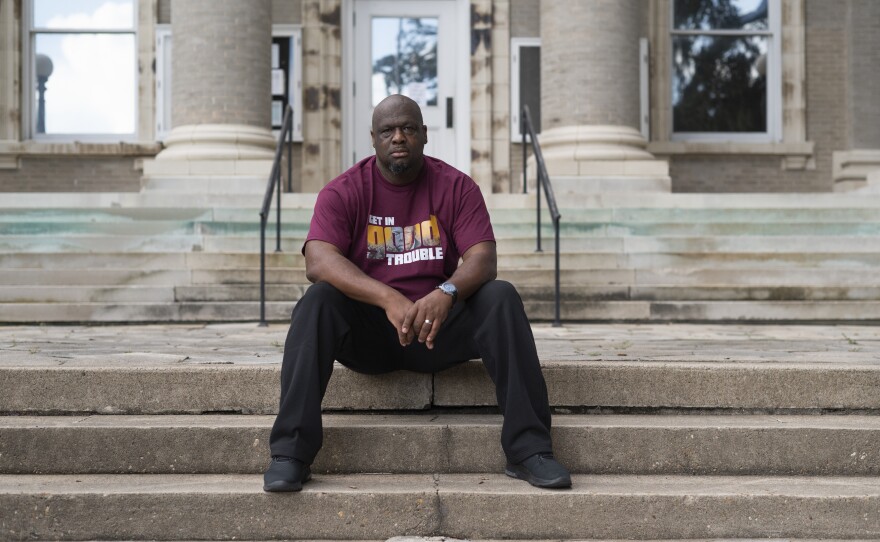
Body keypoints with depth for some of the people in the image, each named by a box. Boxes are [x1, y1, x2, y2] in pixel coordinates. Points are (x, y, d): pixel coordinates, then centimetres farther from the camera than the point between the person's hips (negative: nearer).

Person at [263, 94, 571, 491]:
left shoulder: (456, 187, 2)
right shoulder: (343, 192, -2)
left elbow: (482, 259, -9)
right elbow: (319, 262, -18)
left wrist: (446, 294, -33)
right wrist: (389, 299, -34)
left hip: (439, 326, 1)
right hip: (366, 331, -1)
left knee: (501, 298, -25)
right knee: (318, 301, -29)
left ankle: (527, 450, -25)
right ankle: (290, 453, -31)